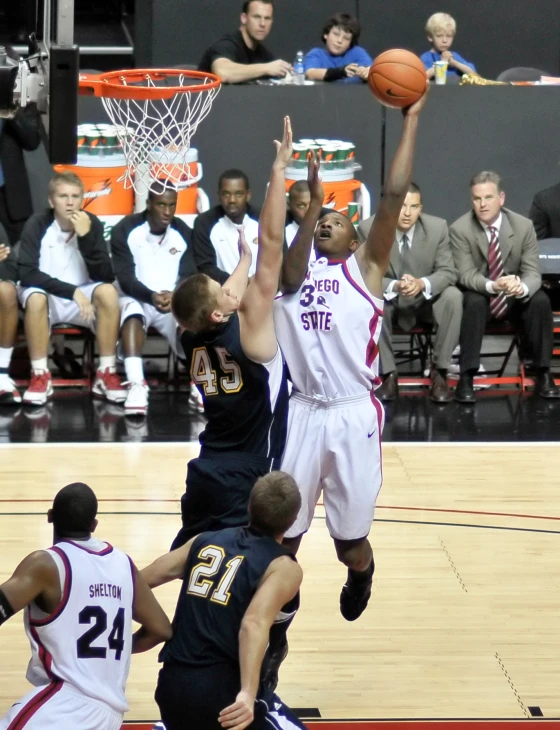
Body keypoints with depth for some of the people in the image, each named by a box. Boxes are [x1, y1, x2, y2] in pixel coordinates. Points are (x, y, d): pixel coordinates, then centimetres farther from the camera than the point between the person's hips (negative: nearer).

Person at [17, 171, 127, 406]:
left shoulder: (92, 224, -7)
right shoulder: (37, 225, -14)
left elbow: (105, 277, -14)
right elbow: (27, 274, -22)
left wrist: (85, 238, -27)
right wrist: (72, 291, -30)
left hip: (82, 298, 2)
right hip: (47, 297, -2)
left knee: (108, 292, -28)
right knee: (35, 297, -35)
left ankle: (106, 373, -18)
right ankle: (40, 376, -22)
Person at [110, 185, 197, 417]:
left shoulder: (184, 233, 3)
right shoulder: (125, 230, -6)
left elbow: (189, 276, -3)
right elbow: (125, 277, -13)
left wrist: (174, 295, -28)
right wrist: (152, 296, -32)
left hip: (173, 302, 3)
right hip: (137, 299, -3)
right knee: (131, 311, -38)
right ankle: (136, 385, -49)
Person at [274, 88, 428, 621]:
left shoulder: (365, 266, 9)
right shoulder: (294, 268, 13)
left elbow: (394, 196, 1)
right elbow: (291, 276, -12)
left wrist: (411, 121, 0)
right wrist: (313, 202, -18)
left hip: (353, 413, -1)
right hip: (301, 412, 1)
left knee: (350, 538, 7)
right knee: (281, 531, 2)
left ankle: (360, 574, 42)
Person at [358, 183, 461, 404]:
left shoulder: (437, 227, -12)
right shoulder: (368, 229, -16)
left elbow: (448, 272, -12)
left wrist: (422, 284, -35)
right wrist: (394, 286, -36)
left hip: (426, 299, 1)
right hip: (389, 299, -1)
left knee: (453, 296, -30)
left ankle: (439, 372, -19)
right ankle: (388, 374, -22)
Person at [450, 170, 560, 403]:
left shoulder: (524, 226, -11)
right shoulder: (460, 229, -15)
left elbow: (533, 272, -13)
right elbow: (466, 274, -20)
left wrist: (522, 287, -39)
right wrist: (492, 286, -42)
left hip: (515, 298, 2)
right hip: (479, 295, -2)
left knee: (540, 301, -28)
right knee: (474, 302, -36)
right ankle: (466, 378, -31)